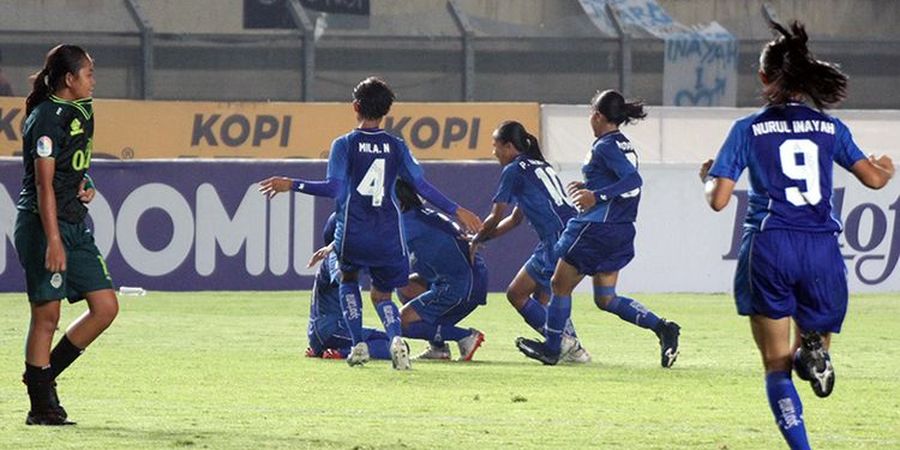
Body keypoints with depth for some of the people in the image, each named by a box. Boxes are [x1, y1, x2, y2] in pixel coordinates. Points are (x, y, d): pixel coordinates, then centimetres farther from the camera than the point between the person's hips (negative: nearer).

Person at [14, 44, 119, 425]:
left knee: (106, 307, 3)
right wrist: (53, 241, -25)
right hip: (42, 223, -9)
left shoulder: (81, 111, 13)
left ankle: (45, 374, 15)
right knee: (46, 316, -5)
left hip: (76, 223, 9)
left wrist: (85, 185, 7)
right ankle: (42, 405, 2)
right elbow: (44, 184, -19)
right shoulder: (46, 118, -14)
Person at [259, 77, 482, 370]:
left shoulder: (345, 145, -3)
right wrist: (456, 211, 7)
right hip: (388, 236, 2)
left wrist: (291, 185, -5)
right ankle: (396, 338, -16)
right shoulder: (396, 147, 5)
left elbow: (334, 188, -13)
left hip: (353, 234, -2)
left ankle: (358, 345, 12)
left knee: (348, 280, 28)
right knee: (382, 294, 16)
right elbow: (422, 186, 0)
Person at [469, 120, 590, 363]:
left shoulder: (514, 170, -1)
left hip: (558, 239, -9)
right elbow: (515, 219, 31)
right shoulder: (541, 166, 26)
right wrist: (482, 238, 30)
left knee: (516, 294, -1)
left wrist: (476, 240, 19)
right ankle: (574, 349, 5)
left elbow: (495, 218, 2)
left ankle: (565, 343, -11)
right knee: (542, 297, 18)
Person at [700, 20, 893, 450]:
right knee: (812, 341, 17)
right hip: (821, 248, 2)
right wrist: (887, 169, 31)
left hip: (770, 248, -2)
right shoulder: (830, 128, 7)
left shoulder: (748, 130, 2)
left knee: (777, 365, 6)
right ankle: (812, 348, -22)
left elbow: (718, 200, -1)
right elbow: (873, 177, 7)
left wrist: (708, 176, 22)